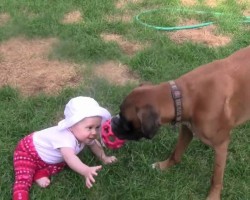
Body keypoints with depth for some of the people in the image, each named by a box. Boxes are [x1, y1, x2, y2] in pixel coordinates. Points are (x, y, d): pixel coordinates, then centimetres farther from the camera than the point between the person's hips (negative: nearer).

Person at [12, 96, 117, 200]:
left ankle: (39, 174, -1)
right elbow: (69, 157, -61)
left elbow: (94, 144, 8)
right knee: (23, 179, -23)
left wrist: (104, 158, 12)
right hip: (28, 151, -8)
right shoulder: (66, 137, -44)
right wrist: (86, 171, -75)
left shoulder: (84, 135, -16)